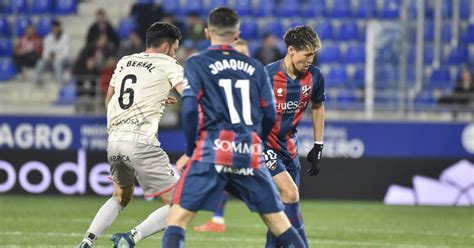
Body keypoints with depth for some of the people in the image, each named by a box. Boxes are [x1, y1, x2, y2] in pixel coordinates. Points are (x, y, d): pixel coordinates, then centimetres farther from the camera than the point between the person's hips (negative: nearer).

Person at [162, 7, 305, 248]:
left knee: (178, 216, -4)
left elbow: (190, 109, -8)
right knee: (278, 221, 12)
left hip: (213, 149, -3)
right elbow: (270, 115, 13)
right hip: (250, 155, 3)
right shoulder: (255, 67, 13)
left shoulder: (196, 64, 2)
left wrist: (191, 149, 3)